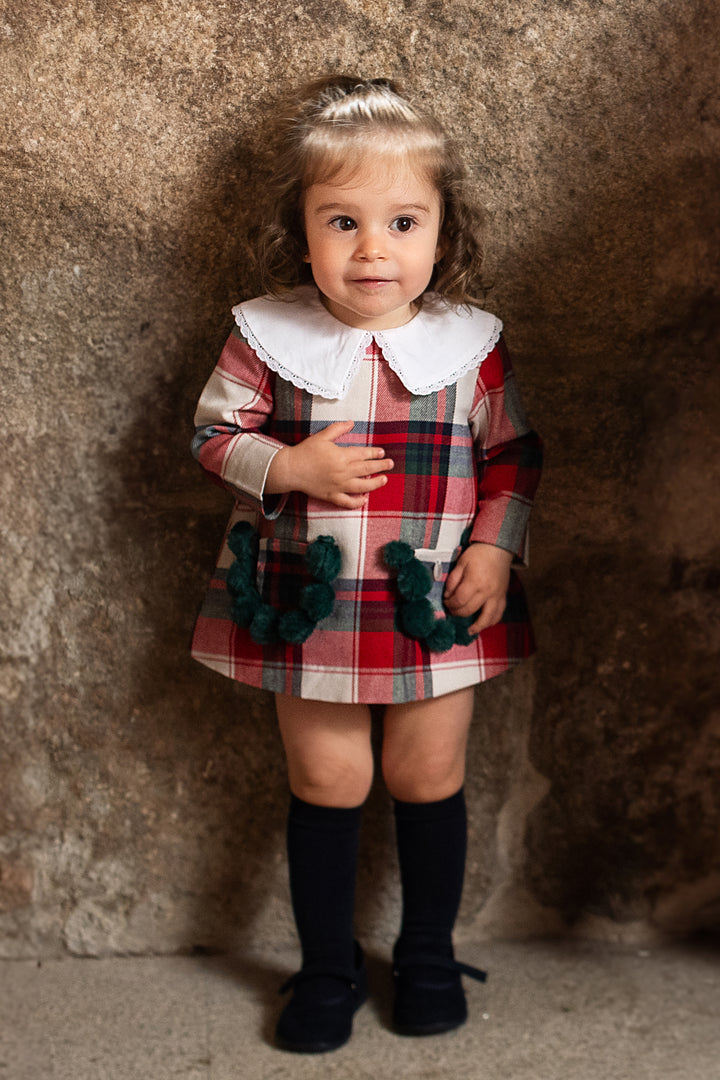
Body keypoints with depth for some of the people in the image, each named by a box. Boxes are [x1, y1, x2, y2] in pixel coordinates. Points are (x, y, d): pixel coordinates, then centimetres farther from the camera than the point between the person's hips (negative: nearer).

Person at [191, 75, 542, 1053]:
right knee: (326, 780, 9)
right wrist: (291, 469, -19)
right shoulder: (265, 336, -7)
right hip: (309, 604, 0)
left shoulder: (471, 343, -5)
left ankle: (429, 955, 34)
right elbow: (214, 434, -1)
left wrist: (494, 550, -10)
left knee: (429, 776, 12)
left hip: (439, 603, 1)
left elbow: (513, 459, 3)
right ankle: (327, 966, 30)